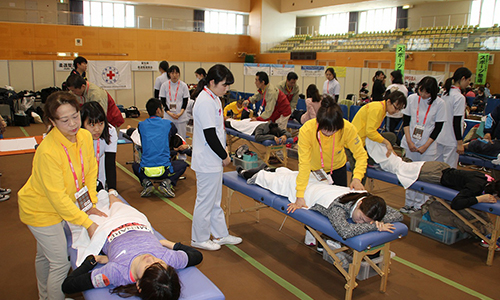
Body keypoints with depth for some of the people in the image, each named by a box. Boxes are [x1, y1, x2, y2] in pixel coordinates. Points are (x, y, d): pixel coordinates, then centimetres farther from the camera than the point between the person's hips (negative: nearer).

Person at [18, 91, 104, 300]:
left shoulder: (85, 136, -15)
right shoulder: (48, 151, -35)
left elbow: (91, 171, 0)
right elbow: (57, 197, -31)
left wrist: (90, 204, -4)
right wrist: (87, 223, -28)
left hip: (62, 205, 7)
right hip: (41, 209, -7)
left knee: (45, 255, 27)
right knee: (60, 263, -1)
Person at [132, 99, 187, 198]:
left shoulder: (141, 125, 7)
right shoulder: (168, 124, 2)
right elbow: (175, 133, 26)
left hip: (146, 171, 2)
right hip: (164, 169, -2)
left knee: (135, 165, 37)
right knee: (183, 164, 26)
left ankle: (146, 182, 7)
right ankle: (167, 182, 1)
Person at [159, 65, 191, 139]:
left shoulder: (183, 85, 1)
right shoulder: (164, 85, 2)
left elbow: (185, 101, 2)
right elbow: (163, 101, 2)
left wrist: (180, 113, -12)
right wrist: (169, 113, -11)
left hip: (181, 116, 0)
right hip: (168, 116, 0)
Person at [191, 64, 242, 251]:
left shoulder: (213, 98, 10)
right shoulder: (205, 102, -22)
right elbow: (210, 135, -23)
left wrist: (224, 149, 8)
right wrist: (224, 156, -12)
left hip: (214, 160, 10)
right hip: (207, 162, -10)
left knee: (215, 200, 19)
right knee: (205, 200, 4)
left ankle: (220, 235, 33)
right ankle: (200, 239, 21)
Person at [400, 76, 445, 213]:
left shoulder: (439, 103, -6)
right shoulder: (412, 98, 0)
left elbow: (438, 127, -4)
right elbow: (406, 121, 4)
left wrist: (425, 146, -9)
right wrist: (409, 142, -5)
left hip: (428, 146, -2)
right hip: (410, 144, 2)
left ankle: (419, 205, 13)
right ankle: (409, 203, 20)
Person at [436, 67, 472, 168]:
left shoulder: (445, 93, 8)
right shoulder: (460, 97, -16)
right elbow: (457, 122, -18)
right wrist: (460, 143, -14)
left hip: (440, 137, 8)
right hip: (451, 140, -8)